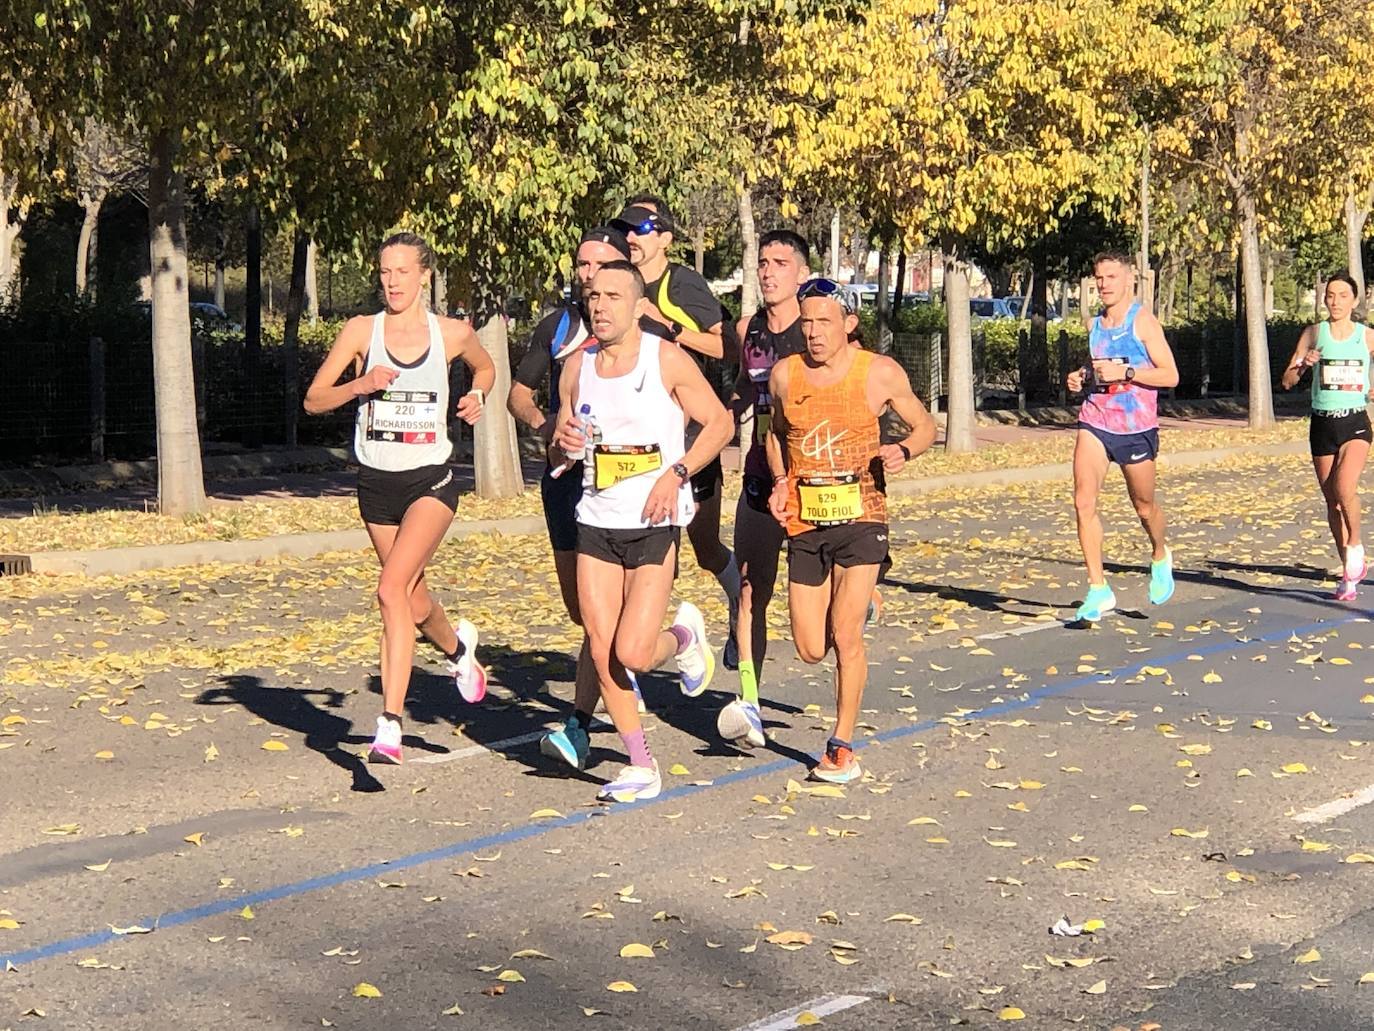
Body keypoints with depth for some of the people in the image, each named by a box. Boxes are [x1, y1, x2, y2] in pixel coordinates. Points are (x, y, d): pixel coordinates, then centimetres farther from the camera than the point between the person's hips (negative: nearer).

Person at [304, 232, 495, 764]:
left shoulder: (453, 334, -1)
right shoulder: (361, 330, -2)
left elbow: (486, 367, 21)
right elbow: (313, 400, 0)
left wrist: (477, 395, 1)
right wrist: (360, 385, -17)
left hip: (431, 479, -3)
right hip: (377, 481, 3)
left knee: (393, 590, -21)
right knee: (413, 599, 15)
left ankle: (390, 724, -20)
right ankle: (458, 647, 50)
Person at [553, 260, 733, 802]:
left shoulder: (667, 360, -7)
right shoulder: (577, 365, 6)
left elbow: (720, 422, -1)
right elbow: (562, 437, 18)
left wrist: (676, 474, -13)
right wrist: (564, 441, -7)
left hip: (656, 523, -5)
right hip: (596, 521, 5)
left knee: (632, 653, -13)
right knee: (602, 653, 1)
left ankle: (683, 637, 23)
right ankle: (641, 766, 16)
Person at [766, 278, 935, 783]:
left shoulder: (880, 372, -4)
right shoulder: (784, 374, 3)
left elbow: (925, 426, 8)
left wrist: (903, 450, -14)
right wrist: (780, 483, 4)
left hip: (861, 517, -3)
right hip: (804, 522, 3)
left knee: (845, 633, -13)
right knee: (810, 650, 3)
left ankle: (842, 745, 3)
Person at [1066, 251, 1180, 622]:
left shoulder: (1143, 321, -7)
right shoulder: (1095, 324, 11)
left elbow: (1170, 375, -11)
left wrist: (1124, 372, -21)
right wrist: (1082, 378, 6)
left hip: (1136, 426, -4)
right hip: (1095, 421, 4)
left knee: (1144, 507, 12)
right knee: (1083, 502, -13)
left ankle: (1160, 556, 45)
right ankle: (1098, 589, -8)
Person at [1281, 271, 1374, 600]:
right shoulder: (1313, 334, 4)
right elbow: (1287, 382, 3)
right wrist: (1304, 364, -16)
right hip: (1322, 423, 2)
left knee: (1345, 489, -24)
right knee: (1332, 501, 6)